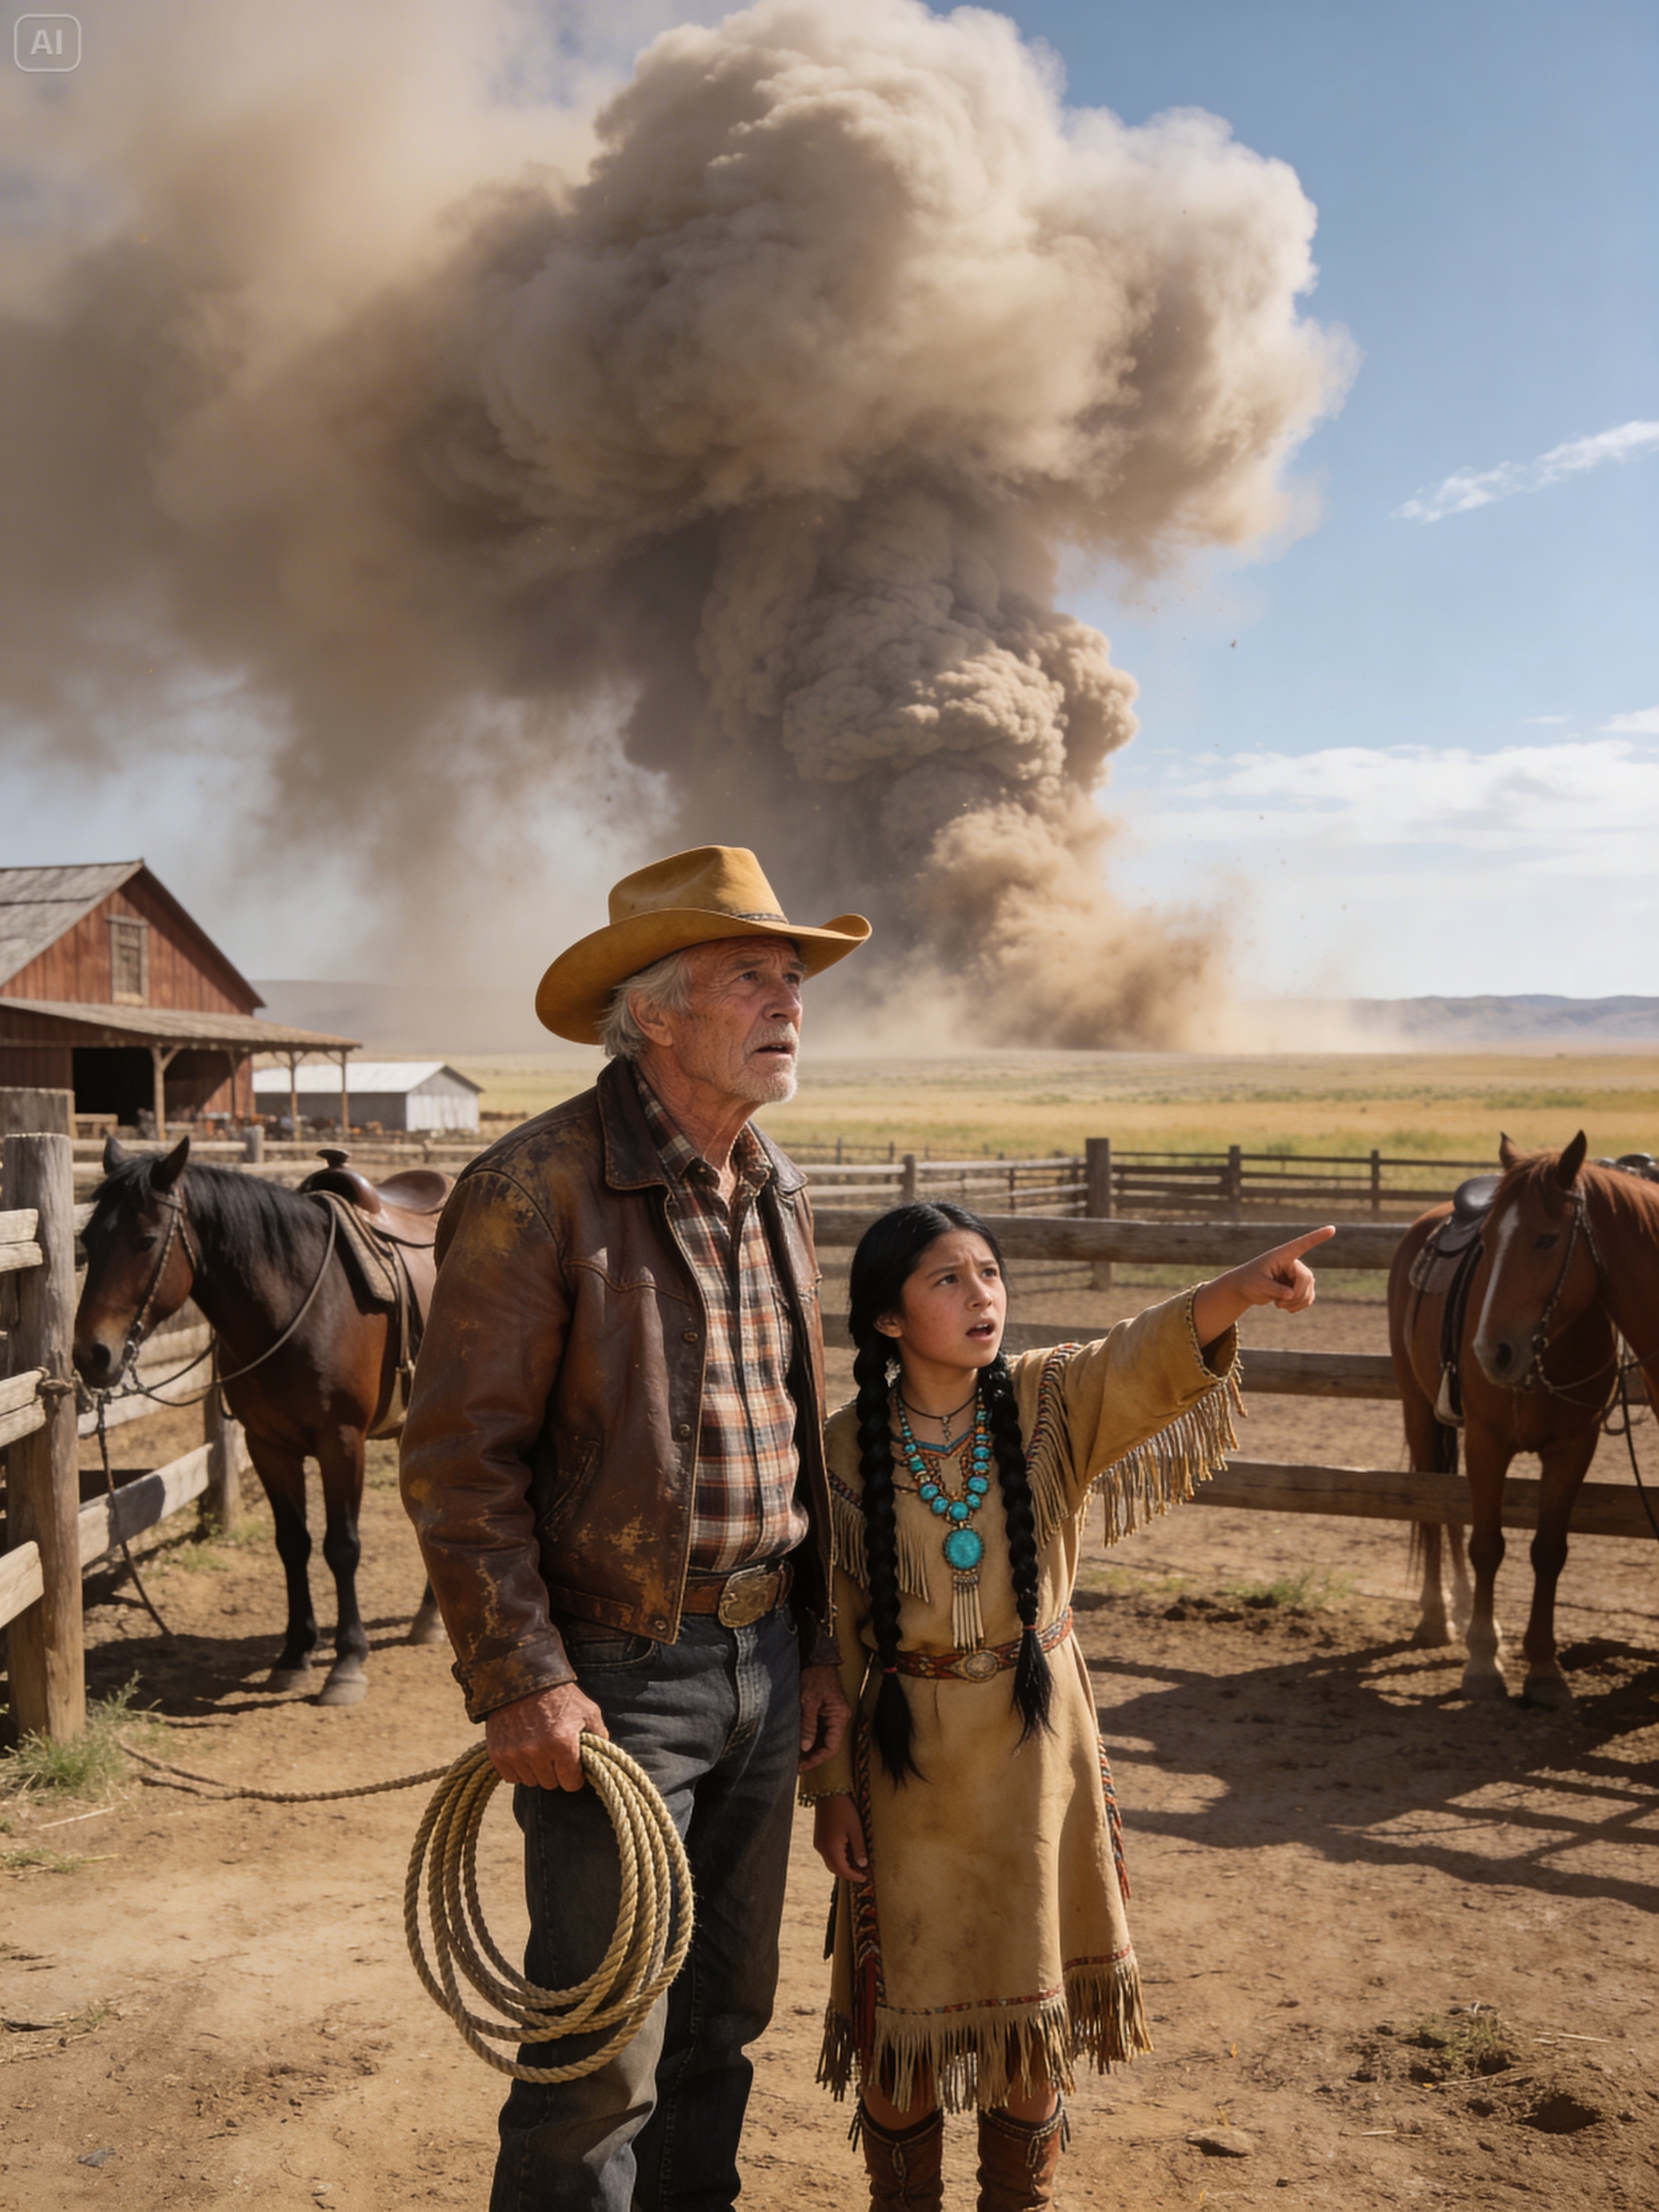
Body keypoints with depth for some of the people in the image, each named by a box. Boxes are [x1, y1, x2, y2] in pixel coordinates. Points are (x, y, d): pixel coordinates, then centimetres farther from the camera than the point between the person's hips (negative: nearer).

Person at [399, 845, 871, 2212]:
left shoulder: (779, 1195, 8)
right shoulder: (539, 1188, -16)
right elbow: (458, 1458, -16)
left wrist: (820, 1648, 14)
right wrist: (519, 1682, -19)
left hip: (761, 1667, 7)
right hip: (617, 1675, -7)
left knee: (725, 2014, 20)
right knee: (603, 2056, 4)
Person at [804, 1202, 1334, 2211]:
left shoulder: (1051, 1403, -8)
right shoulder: (845, 1452, -11)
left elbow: (1146, 1359, -30)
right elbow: (826, 1635, -5)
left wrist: (1239, 1290, -49)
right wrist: (831, 1789, -4)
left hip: (1036, 1741, 2)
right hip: (907, 1757, -1)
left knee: (1033, 1995, 15)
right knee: (904, 1999, 10)